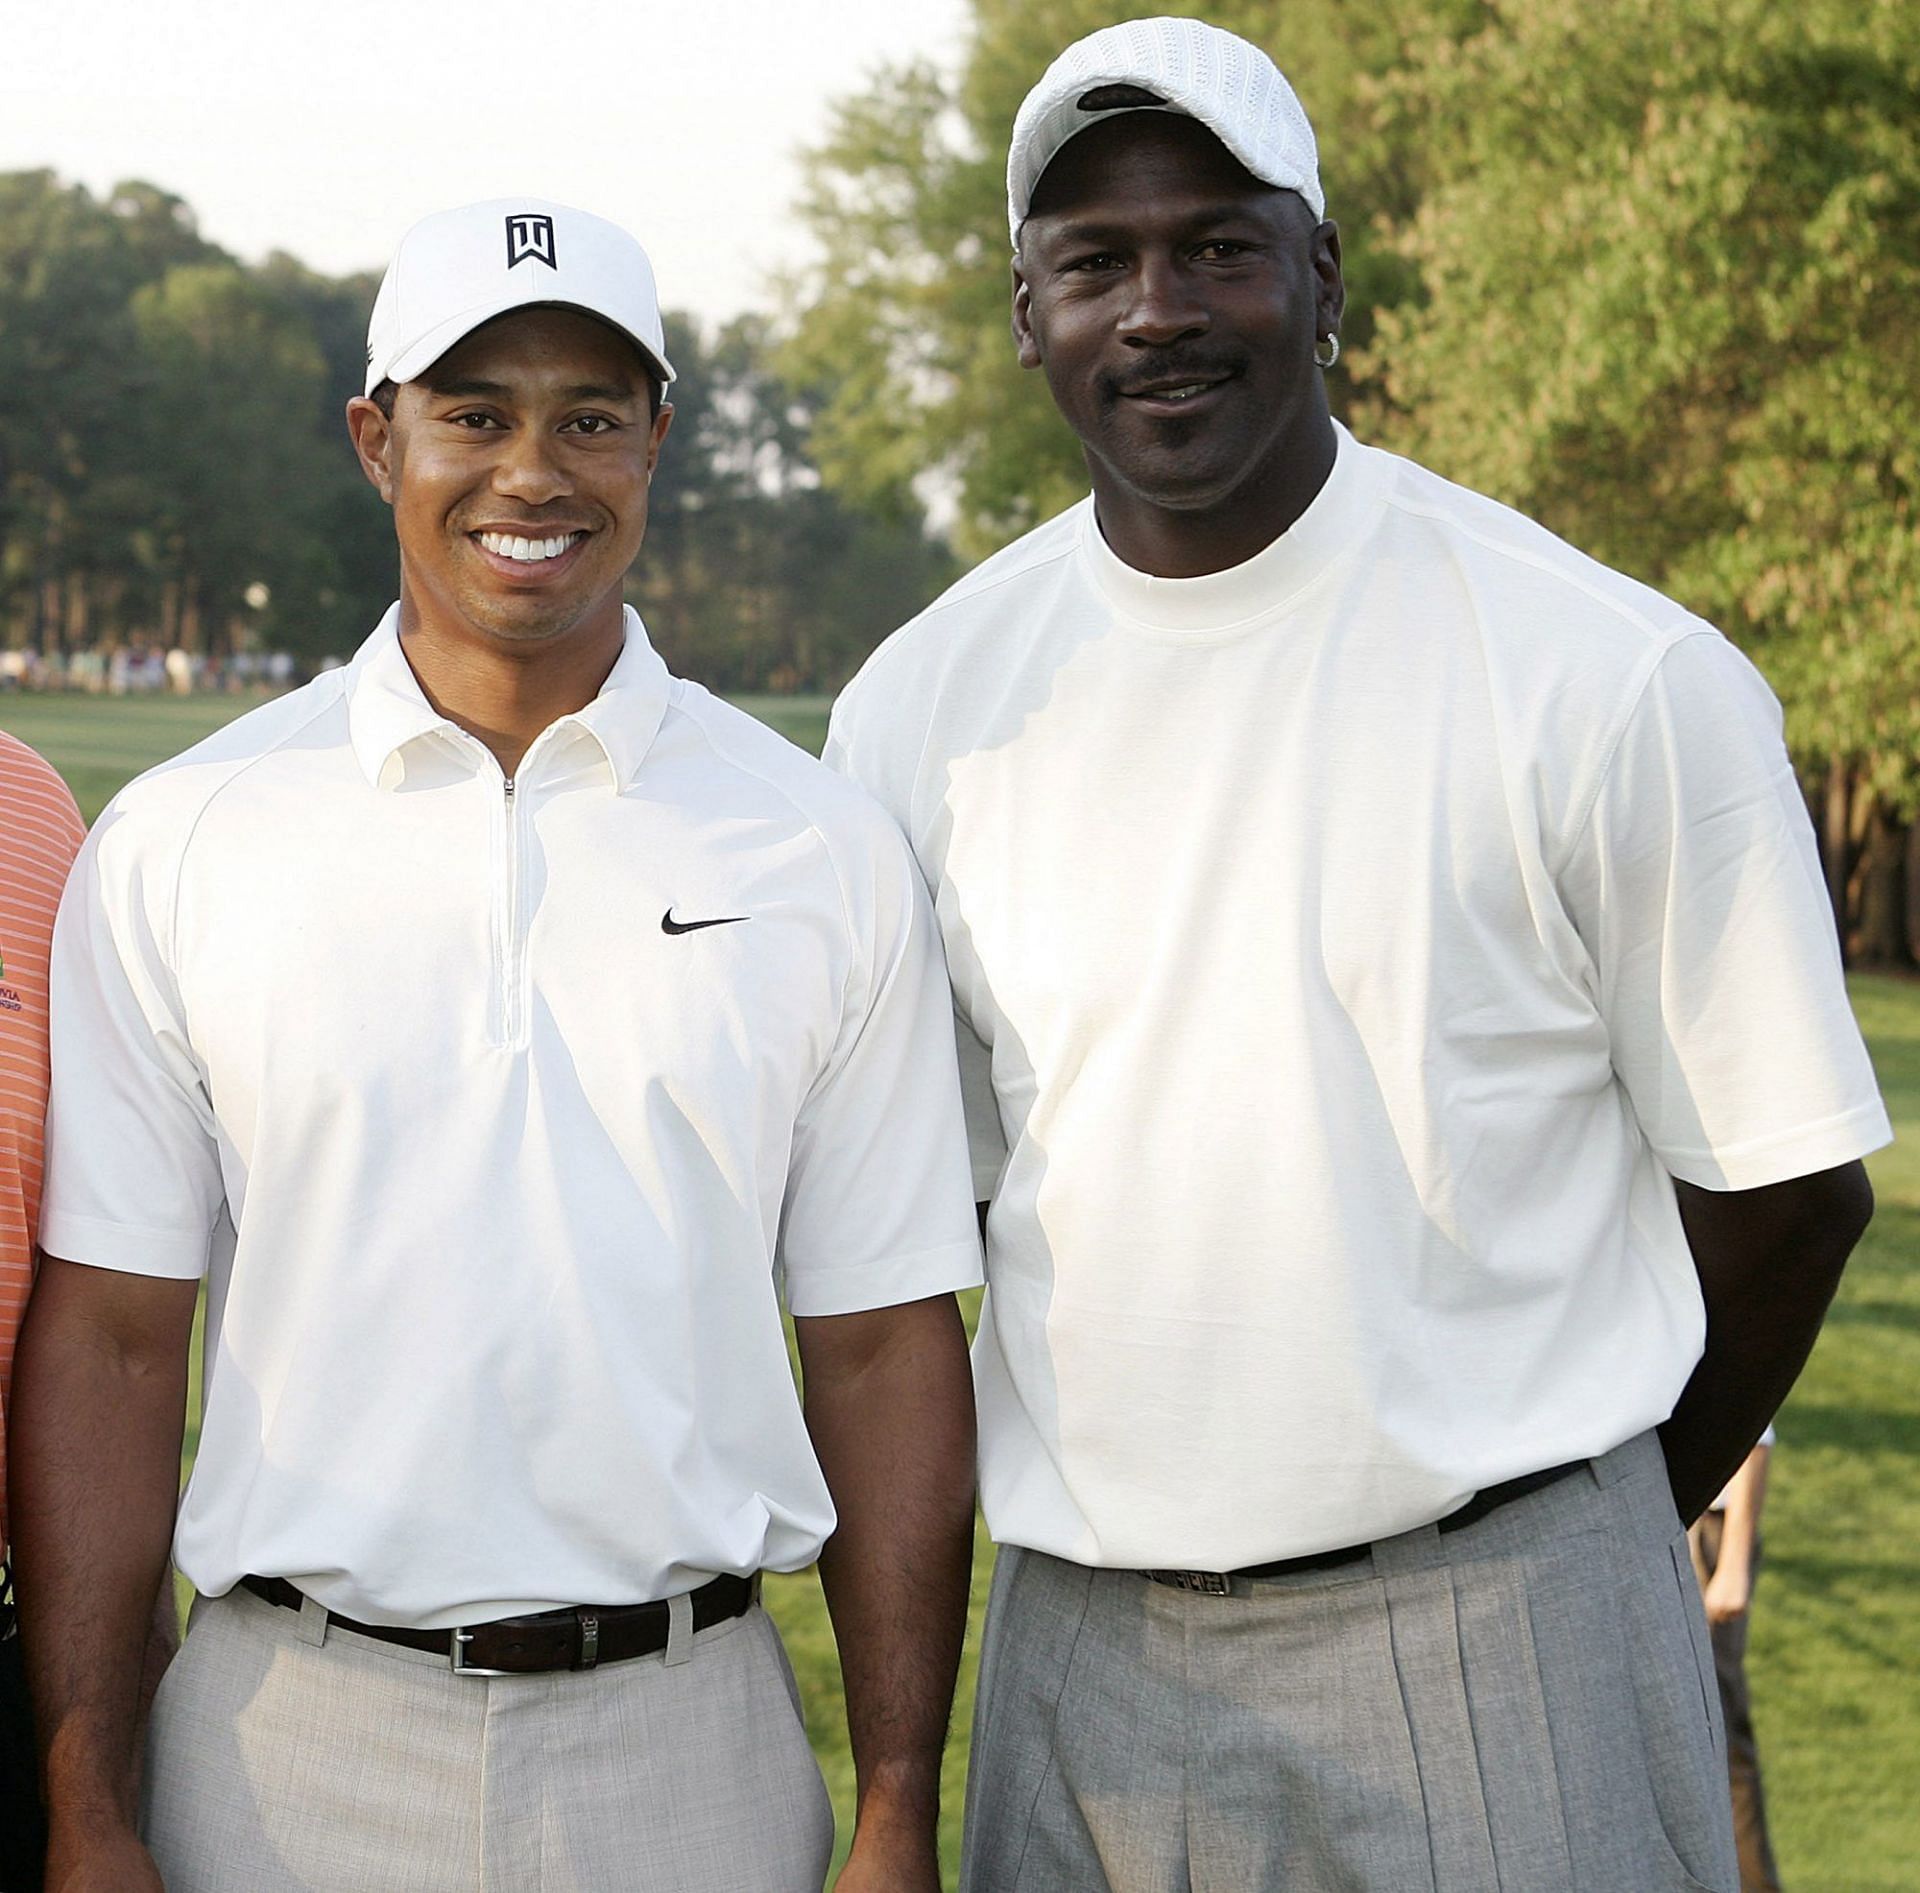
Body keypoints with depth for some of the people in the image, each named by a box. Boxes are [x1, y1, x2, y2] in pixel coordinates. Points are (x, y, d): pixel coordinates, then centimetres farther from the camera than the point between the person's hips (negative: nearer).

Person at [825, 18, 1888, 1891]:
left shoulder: (1615, 679, -7)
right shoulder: (921, 707, 3)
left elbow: (1784, 1183, 0)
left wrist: (1571, 1557, 7)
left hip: (1491, 1641, -3)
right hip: (1082, 1648, 3)